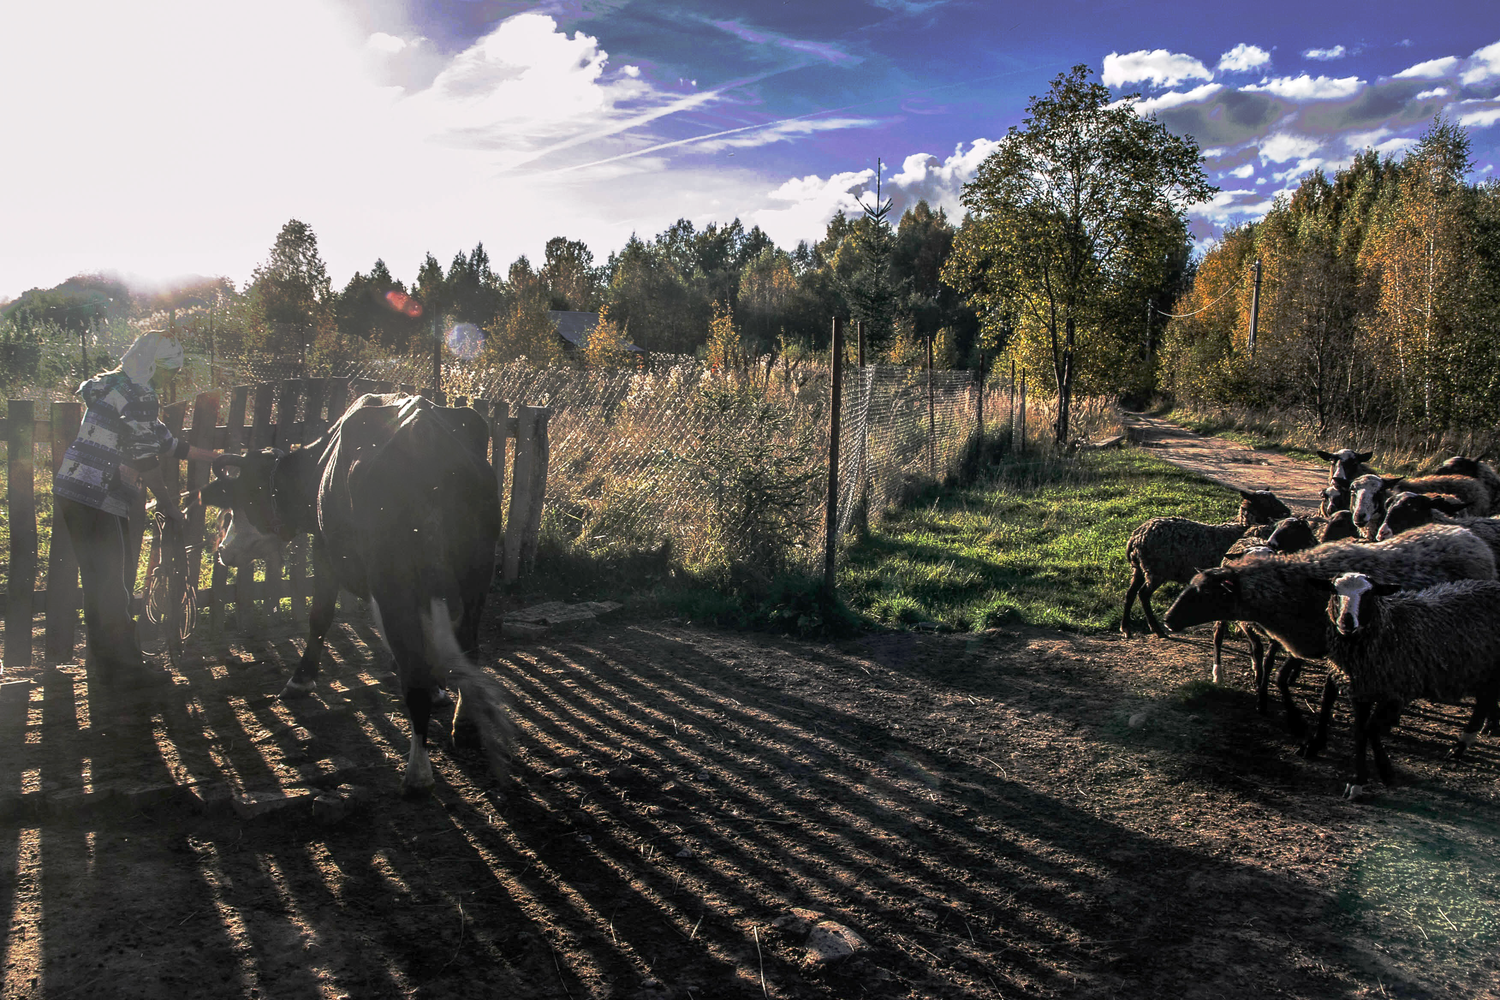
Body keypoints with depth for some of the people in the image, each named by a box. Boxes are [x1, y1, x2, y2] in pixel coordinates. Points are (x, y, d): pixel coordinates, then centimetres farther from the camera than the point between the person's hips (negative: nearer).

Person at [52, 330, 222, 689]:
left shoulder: (113, 386, 20)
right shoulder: (135, 393, -13)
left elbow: (161, 438, 24)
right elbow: (144, 456, -15)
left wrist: (208, 455, 25)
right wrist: (166, 501, -5)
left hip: (72, 494, 10)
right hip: (95, 498, -10)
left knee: (98, 580, 17)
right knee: (112, 583, -4)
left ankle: (106, 661, 26)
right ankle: (128, 668, 2)